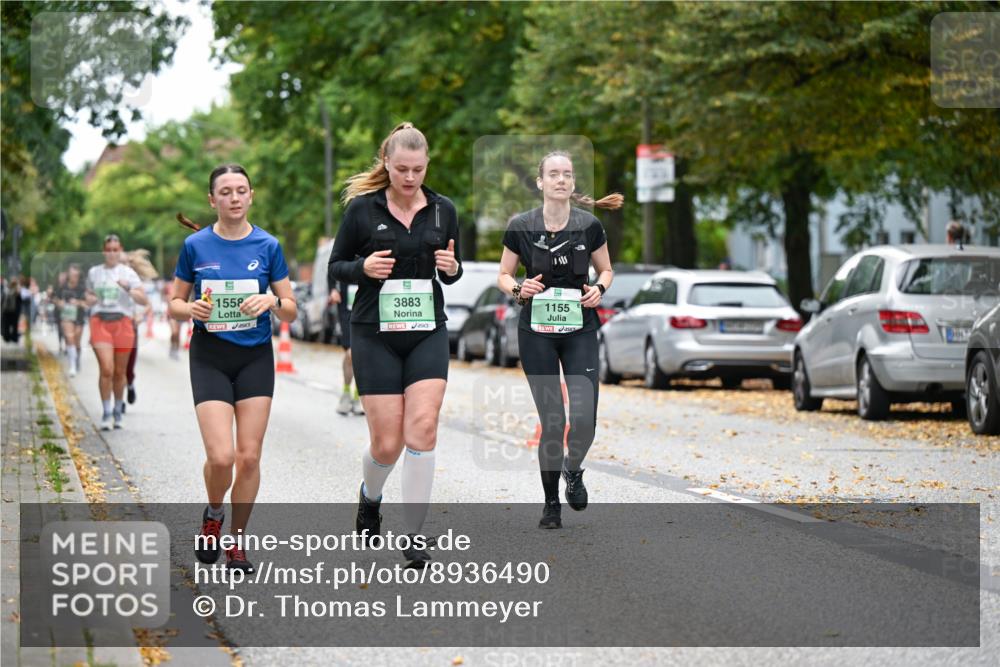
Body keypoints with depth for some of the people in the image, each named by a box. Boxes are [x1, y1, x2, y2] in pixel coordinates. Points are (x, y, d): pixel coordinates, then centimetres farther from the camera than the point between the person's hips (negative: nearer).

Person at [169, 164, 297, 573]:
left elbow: (290, 312, 5)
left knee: (249, 456, -2)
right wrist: (192, 309, -14)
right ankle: (213, 516, 18)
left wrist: (272, 301, -16)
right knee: (221, 456, -14)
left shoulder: (267, 246, 1)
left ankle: (236, 543, 14)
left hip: (255, 356, 1)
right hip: (209, 356, -1)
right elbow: (174, 305, 7)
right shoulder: (196, 246, -1)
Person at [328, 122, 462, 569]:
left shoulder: (443, 210, 5)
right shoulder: (362, 209, -3)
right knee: (387, 443, -3)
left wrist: (452, 268, -7)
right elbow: (335, 268, 4)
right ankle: (369, 496, 32)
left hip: (428, 333, 2)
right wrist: (364, 268, -16)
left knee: (422, 429, -14)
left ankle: (414, 538, -6)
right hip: (375, 334, -2)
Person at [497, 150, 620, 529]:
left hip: (580, 330, 0)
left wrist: (599, 289, -9)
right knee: (551, 421, -2)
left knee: (584, 418, -12)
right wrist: (518, 289, -13)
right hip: (536, 331, 0)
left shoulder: (589, 226, -2)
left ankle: (573, 470, 21)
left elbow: (606, 270, 12)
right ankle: (551, 503, 15)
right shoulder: (521, 227, -3)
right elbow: (503, 275, 7)